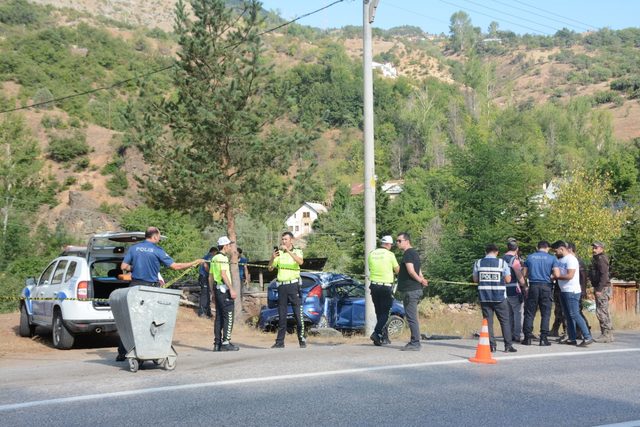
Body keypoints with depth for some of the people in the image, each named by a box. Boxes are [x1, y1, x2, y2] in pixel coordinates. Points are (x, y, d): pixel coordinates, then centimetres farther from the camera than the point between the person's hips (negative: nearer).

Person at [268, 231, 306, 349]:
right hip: (282, 285, 3)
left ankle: (302, 340, 1)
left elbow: (300, 262, -18)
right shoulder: (279, 253, 13)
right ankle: (280, 341, 6)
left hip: (293, 285, -3)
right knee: (281, 315, 4)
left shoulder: (297, 252, 5)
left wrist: (288, 251, -24)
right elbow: (270, 268, 8)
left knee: (298, 313, -5)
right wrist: (272, 258, -10)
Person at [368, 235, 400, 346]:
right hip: (386, 286, -5)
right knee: (384, 313, 0)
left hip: (374, 286, 5)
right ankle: (376, 333, -16)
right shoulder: (389, 255, -8)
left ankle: (384, 337, 16)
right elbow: (397, 270, 0)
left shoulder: (372, 254, 6)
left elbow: (370, 268, 12)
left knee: (379, 312, 13)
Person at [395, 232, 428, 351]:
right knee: (413, 317, 14)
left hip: (410, 290, -10)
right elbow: (418, 272, 21)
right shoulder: (414, 253, 20)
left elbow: (411, 271, -22)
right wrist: (422, 280, 4)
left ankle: (415, 343, -8)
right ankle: (415, 342, 18)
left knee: (411, 317, -8)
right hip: (415, 289, 10)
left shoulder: (408, 253, -12)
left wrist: (421, 281, -9)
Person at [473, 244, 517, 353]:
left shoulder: (478, 263, 2)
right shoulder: (502, 263, -4)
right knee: (505, 321, 8)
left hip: (484, 297, 2)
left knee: (488, 321, 7)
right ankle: (508, 345, 7)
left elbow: (475, 279, 6)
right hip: (500, 297, -1)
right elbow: (508, 280, -3)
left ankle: (491, 345, 2)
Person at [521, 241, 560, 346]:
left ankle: (527, 338, 6)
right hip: (546, 286, -2)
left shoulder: (530, 257, 6)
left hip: (533, 286, 2)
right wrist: (550, 276, 12)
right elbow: (557, 274, -9)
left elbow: (524, 274, 8)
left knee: (530, 313, 7)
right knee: (545, 313, 4)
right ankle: (543, 338, 1)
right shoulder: (552, 258, -1)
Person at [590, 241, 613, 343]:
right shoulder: (597, 259, 19)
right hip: (601, 288, 11)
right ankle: (608, 334, 18)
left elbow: (604, 275, -22)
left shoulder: (601, 259, -13)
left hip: (603, 288, -11)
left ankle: (607, 335, -10)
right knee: (604, 312, 13)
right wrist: (597, 289, 19)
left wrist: (599, 289, -24)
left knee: (601, 312, -11)